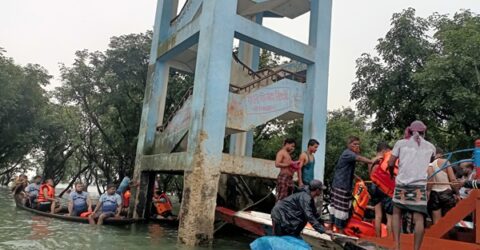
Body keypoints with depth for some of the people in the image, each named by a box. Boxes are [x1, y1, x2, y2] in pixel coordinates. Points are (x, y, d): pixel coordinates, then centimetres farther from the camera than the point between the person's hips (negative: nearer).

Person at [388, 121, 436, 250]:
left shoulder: (400, 143, 6)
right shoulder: (430, 147, 13)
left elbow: (390, 164, 4)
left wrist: (391, 174, 22)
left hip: (402, 184, 0)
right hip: (419, 185, 0)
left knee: (396, 213, 13)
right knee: (419, 219, -1)